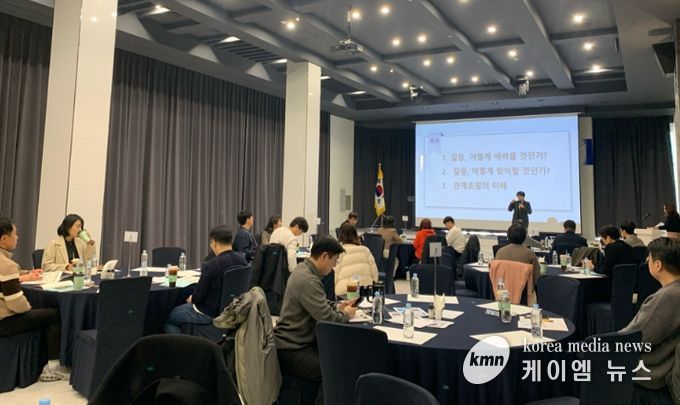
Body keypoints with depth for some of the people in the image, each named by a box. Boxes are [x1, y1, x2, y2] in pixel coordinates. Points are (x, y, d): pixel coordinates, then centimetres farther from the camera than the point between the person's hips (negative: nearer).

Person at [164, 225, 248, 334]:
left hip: (209, 314, -7)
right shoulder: (242, 260, -7)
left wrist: (191, 299, 5)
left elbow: (198, 297, -19)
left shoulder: (211, 265, -27)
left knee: (166, 318, 12)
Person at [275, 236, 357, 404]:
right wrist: (346, 315, -7)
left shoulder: (304, 268, 6)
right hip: (292, 350, -11)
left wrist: (337, 307, 5)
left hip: (298, 341, 11)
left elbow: (320, 306, 20)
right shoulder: (308, 281, -26)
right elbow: (328, 319, -27)